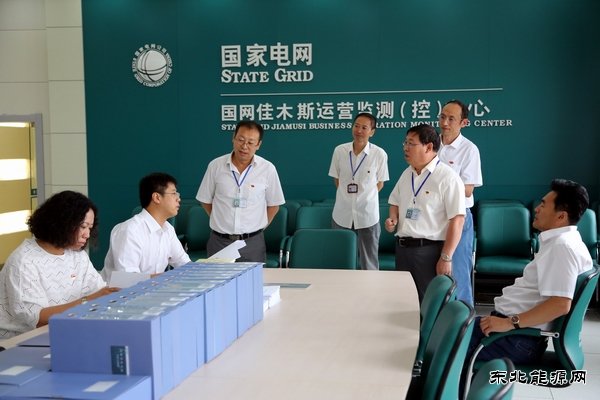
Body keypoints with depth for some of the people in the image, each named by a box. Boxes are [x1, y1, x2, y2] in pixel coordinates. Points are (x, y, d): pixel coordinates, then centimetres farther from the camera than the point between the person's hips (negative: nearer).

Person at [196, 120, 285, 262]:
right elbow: (206, 200, 9)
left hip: (253, 242, -1)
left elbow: (273, 204, 7)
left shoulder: (268, 169, -4)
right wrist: (221, 221, 7)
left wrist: (259, 226, 4)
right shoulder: (215, 165, -2)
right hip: (219, 240, 1)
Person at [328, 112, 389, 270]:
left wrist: (364, 197, 1)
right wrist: (347, 195, 5)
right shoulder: (339, 151, -2)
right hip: (342, 214, 2)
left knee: (369, 262, 8)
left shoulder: (380, 154, -9)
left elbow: (379, 183, 3)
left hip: (368, 215, -2)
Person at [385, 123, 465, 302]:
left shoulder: (447, 178, -13)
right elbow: (395, 202, 25)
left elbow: (457, 220, -17)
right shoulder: (407, 174, 11)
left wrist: (446, 258, -19)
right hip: (402, 247, 7)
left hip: (430, 250, -7)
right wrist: (393, 219, 3)